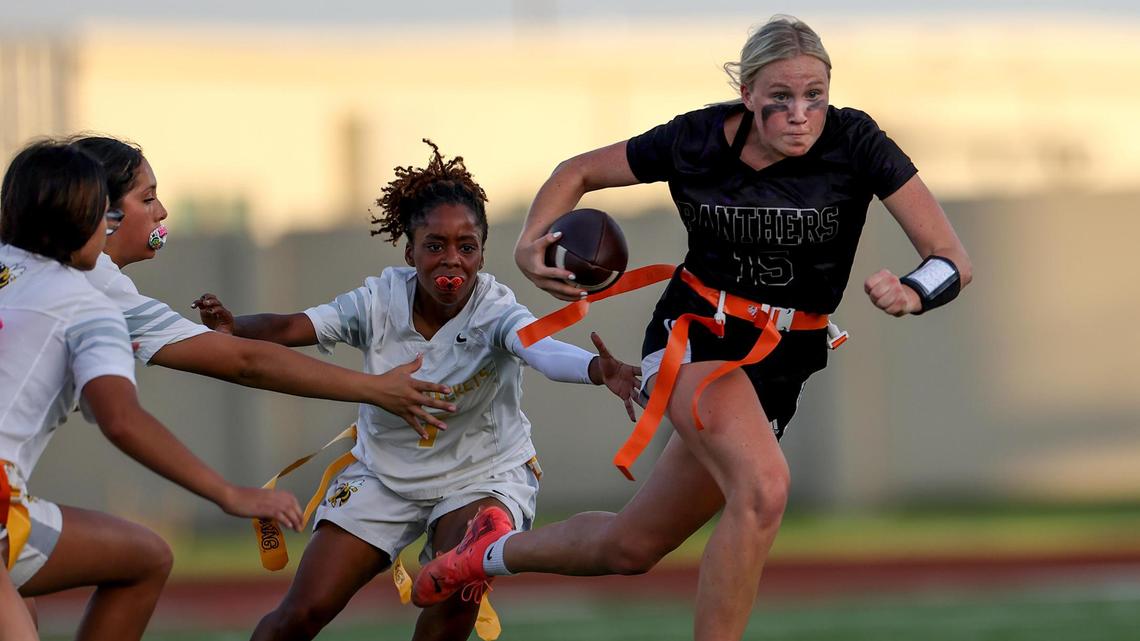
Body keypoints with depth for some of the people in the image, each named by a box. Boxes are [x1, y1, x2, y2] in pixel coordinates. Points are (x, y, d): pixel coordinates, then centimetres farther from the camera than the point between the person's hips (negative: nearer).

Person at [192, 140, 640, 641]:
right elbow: (292, 328, -28)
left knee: (459, 593, -29)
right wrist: (232, 329, -50)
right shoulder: (381, 302, -18)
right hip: (383, 473, 2)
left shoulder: (494, 312, -26)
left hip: (483, 473, -2)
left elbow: (542, 351, -47)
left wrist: (598, 370, -69)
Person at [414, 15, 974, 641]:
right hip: (694, 335, -3)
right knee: (763, 486, -33)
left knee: (631, 548, 9)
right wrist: (531, 245, -14)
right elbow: (578, 172, 6)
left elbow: (951, 259, -15)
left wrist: (911, 293, -38)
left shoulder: (855, 143, -13)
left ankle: (498, 549, 38)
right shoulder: (699, 139, -10)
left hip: (779, 366, 3)